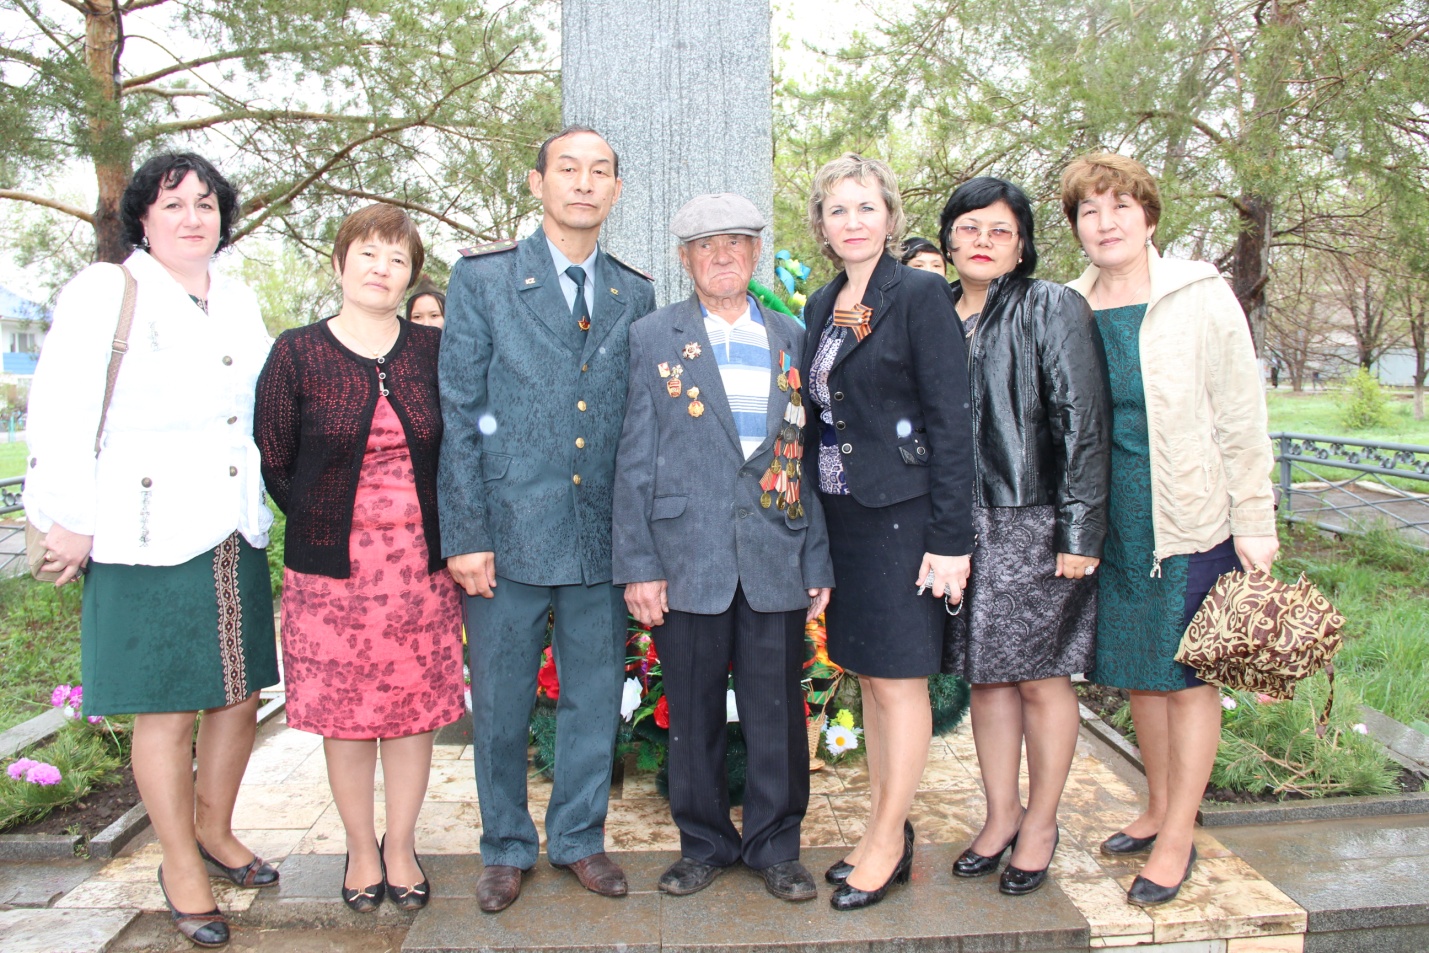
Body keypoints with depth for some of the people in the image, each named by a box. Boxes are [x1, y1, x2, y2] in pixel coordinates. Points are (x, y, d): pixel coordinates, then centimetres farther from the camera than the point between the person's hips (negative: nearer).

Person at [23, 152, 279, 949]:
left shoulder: (241, 304, 12)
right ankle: (182, 868, 22)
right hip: (148, 540, -6)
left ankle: (215, 832, 35)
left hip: (237, 537, 6)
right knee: (167, 711, 4)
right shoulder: (105, 294, -4)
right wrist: (70, 520, -10)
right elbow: (61, 413, -8)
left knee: (239, 697, 13)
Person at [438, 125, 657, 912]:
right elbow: (459, 414, -3)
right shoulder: (482, 278, 0)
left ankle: (579, 837, 32)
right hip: (509, 530, -2)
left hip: (603, 534, 3)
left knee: (595, 698, 12)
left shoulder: (635, 296, 9)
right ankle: (506, 848, 30)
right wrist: (464, 534, -9)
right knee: (501, 701, 10)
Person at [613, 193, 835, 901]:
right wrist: (637, 564, -5)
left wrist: (819, 561, 5)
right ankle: (704, 843, 28)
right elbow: (634, 459, 1)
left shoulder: (792, 339, 11)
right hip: (686, 557, -1)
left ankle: (775, 845, 26)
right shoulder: (653, 337, 5)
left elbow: (809, 456, 9)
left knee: (777, 710, 8)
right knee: (693, 710, 9)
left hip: (777, 558, 2)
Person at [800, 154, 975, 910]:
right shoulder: (822, 306, 12)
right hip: (839, 516, 7)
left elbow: (951, 421, -13)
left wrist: (950, 539, -17)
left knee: (899, 677, 2)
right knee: (868, 675, 14)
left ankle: (889, 842, 17)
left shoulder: (920, 295, -9)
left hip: (900, 515, -7)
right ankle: (885, 826, 28)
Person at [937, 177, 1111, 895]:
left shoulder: (1052, 308, -4)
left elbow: (1084, 424, -8)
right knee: (984, 672, 11)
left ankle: (1041, 823, 23)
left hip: (1034, 523, -4)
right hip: (960, 525, 4)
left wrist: (1080, 531, -13)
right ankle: (1000, 815, 27)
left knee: (1040, 675, 5)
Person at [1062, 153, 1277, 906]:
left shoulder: (1201, 298, -6)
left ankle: (1177, 840, 18)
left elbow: (1241, 419, -5)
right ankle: (1158, 811, 32)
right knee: (1138, 671, 14)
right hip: (1113, 523, 4)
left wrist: (1254, 525, -7)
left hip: (1192, 520, -4)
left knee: (1187, 674, 5)